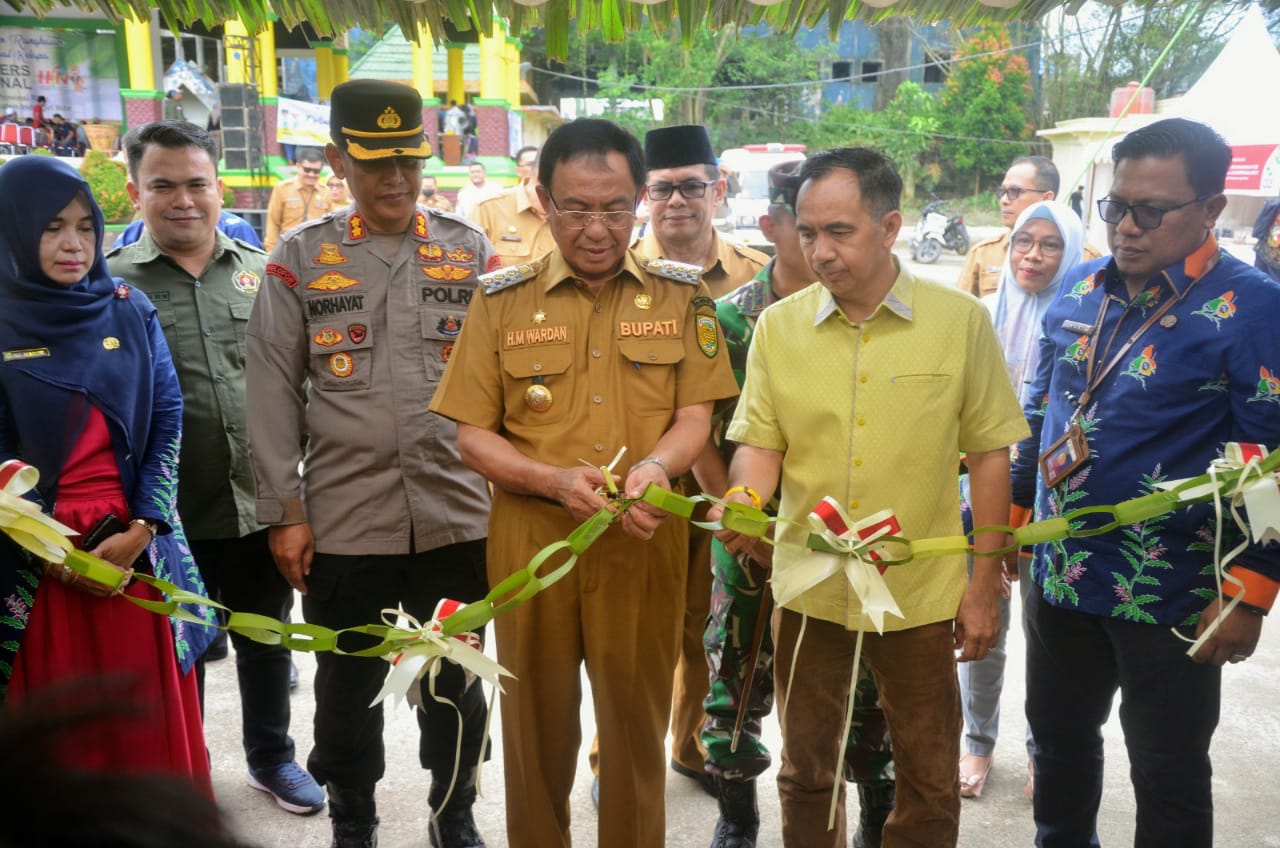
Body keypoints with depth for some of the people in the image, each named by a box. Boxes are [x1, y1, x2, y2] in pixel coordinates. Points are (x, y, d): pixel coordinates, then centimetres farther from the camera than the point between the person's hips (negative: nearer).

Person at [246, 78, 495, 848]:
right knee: (349, 685, 14)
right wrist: (285, 511, -3)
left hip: (458, 515, 1)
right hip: (344, 519, 0)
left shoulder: (472, 252, 5)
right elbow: (273, 394, 1)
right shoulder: (301, 258, 2)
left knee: (456, 683, 14)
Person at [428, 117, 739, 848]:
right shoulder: (502, 300, 1)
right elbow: (473, 435, -1)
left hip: (644, 540, 0)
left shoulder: (682, 295, 2)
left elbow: (695, 417, 0)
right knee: (537, 720, 14)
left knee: (636, 720, 13)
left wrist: (655, 467, -22)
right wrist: (554, 479, -18)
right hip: (531, 538, 0)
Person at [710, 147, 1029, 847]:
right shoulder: (777, 326, -2)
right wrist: (743, 498, -21)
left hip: (922, 596, -1)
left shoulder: (961, 322, -7)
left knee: (929, 786, 14)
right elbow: (761, 442, 2)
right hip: (808, 589, 2)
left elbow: (989, 455, -2)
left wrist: (985, 585, -1)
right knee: (806, 771, 19)